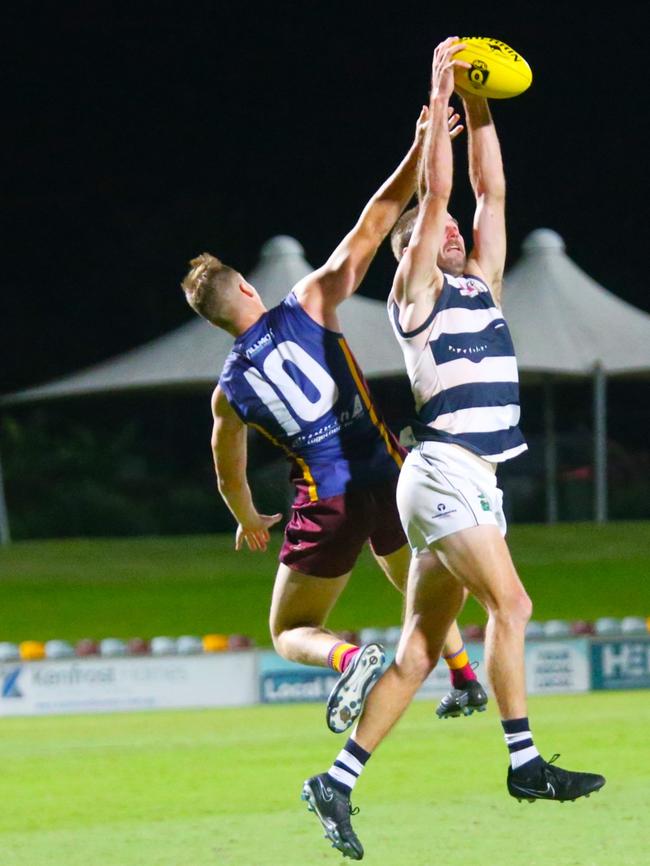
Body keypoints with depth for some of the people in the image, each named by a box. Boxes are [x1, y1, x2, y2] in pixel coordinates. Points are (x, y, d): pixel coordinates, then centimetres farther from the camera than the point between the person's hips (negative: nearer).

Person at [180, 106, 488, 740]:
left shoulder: (228, 392, 4)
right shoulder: (309, 305, -2)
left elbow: (230, 480, 19)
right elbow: (372, 225, -5)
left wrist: (251, 523, 40)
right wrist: (421, 148, -4)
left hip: (327, 504, -2)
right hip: (390, 475, 2)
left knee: (289, 633, 10)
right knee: (421, 589, 33)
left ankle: (349, 658, -22)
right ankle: (465, 679, 26)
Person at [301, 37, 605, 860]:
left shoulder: (480, 282, 20)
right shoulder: (416, 289, 2)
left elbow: (490, 189, 17)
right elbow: (435, 190, -5)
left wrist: (479, 107, 14)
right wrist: (439, 95, -2)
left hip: (477, 481, 8)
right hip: (442, 472, -8)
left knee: (418, 649, 3)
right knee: (508, 603, -18)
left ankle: (337, 782, 3)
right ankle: (524, 762, -15)